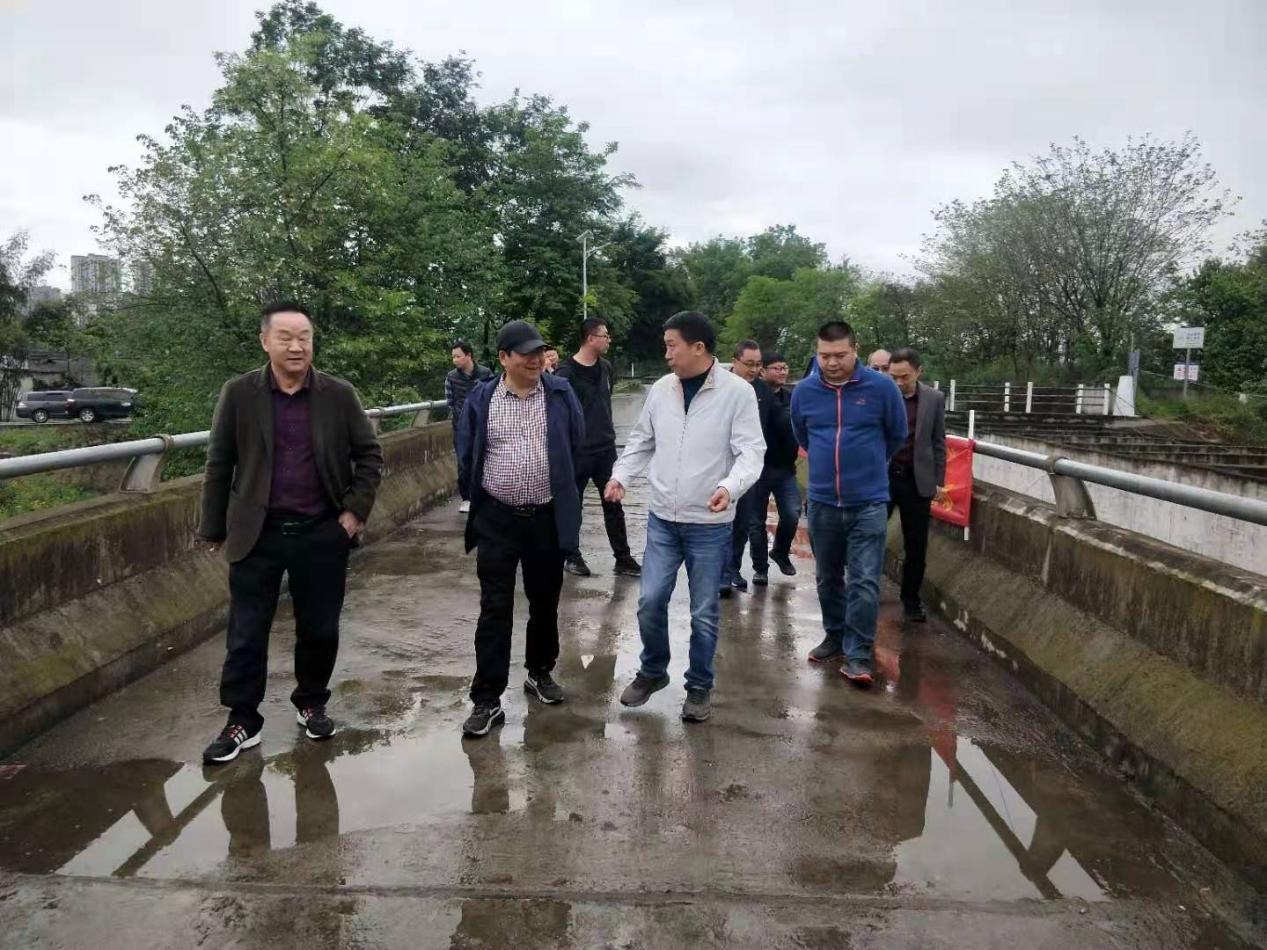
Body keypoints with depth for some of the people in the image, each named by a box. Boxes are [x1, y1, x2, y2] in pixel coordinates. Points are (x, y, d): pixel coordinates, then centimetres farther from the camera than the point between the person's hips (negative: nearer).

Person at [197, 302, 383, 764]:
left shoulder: (339, 394, -2)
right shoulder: (238, 393, -2)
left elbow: (369, 454, 4)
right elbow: (219, 465, 2)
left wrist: (356, 510, -4)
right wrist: (213, 528, 3)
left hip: (322, 533, 1)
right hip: (257, 534, 0)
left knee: (319, 629, 11)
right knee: (246, 633, 6)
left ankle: (311, 703, 31)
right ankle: (242, 720, 21)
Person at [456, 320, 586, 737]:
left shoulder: (561, 394, 0)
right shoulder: (481, 399, -1)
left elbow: (576, 447, 9)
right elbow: (467, 455, 9)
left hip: (548, 518, 1)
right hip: (497, 520, -1)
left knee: (545, 603, 15)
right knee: (495, 610, 1)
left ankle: (540, 672, 36)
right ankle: (487, 700, 7)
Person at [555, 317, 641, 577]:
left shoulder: (606, 368, 7)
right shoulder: (567, 372, -13)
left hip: (606, 448, 6)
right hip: (578, 451, -6)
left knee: (613, 505, 9)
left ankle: (623, 558, 16)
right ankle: (572, 556, 23)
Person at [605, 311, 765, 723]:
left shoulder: (737, 391, -10)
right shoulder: (660, 389, 3)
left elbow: (751, 451, -13)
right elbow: (641, 441, 13)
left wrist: (730, 486, -31)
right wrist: (621, 474, -3)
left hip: (710, 524, -3)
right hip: (662, 519, 4)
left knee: (703, 612, 7)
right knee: (650, 601, 6)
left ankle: (700, 686, 26)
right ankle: (652, 671, 30)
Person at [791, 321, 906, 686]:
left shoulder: (881, 387, -8)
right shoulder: (804, 392, -2)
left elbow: (897, 436, 8)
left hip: (869, 503, -3)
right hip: (822, 502, 3)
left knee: (864, 582, -4)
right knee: (828, 578, 15)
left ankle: (858, 654, 6)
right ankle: (835, 636, 33)